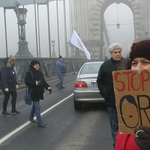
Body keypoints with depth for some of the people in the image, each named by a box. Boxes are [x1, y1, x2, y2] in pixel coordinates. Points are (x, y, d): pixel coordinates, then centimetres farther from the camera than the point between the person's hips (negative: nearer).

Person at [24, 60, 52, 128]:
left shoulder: (40, 73, 9)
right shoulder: (29, 73, -11)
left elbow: (43, 81, 11)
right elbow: (27, 82, -20)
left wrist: (48, 87, -3)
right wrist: (36, 83, -30)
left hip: (39, 92, 7)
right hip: (33, 92, -7)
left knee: (35, 105, 20)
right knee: (37, 106, -9)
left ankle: (31, 117, 40)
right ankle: (40, 122, -7)